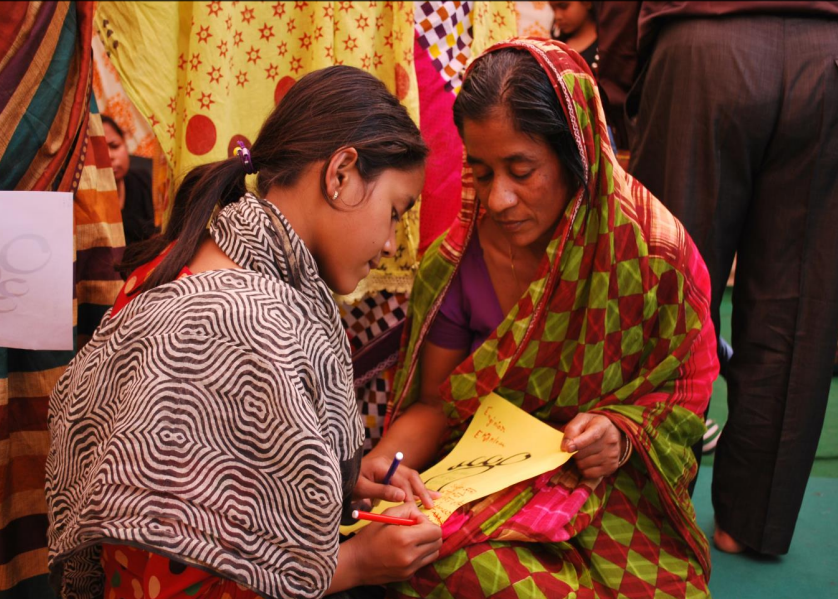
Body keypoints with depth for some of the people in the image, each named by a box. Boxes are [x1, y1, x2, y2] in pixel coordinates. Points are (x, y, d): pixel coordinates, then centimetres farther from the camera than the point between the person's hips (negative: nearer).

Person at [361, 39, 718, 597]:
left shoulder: (656, 253, -12)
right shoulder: (455, 265, -8)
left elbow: (686, 388, 2)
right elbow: (435, 404, 2)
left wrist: (625, 431, -19)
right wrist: (384, 460, -19)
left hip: (608, 485, 0)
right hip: (482, 481, 0)